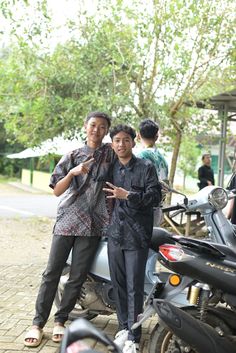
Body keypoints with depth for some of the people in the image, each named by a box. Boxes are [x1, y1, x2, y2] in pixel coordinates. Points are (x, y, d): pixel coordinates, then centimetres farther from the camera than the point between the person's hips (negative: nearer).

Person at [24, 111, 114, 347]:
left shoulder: (109, 153, 7)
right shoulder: (72, 156, 6)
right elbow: (57, 191, -1)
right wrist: (72, 173, -16)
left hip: (92, 224, 0)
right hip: (67, 221, 0)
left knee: (77, 277, 2)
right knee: (51, 273, -1)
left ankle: (60, 321, 16)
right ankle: (38, 323, 5)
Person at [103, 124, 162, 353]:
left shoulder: (146, 168, -1)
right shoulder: (112, 169, 14)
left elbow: (155, 197, -10)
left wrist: (128, 195, -19)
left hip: (137, 235, -5)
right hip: (115, 233, 5)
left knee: (134, 288, -5)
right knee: (118, 284, 9)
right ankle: (124, 328, 22)